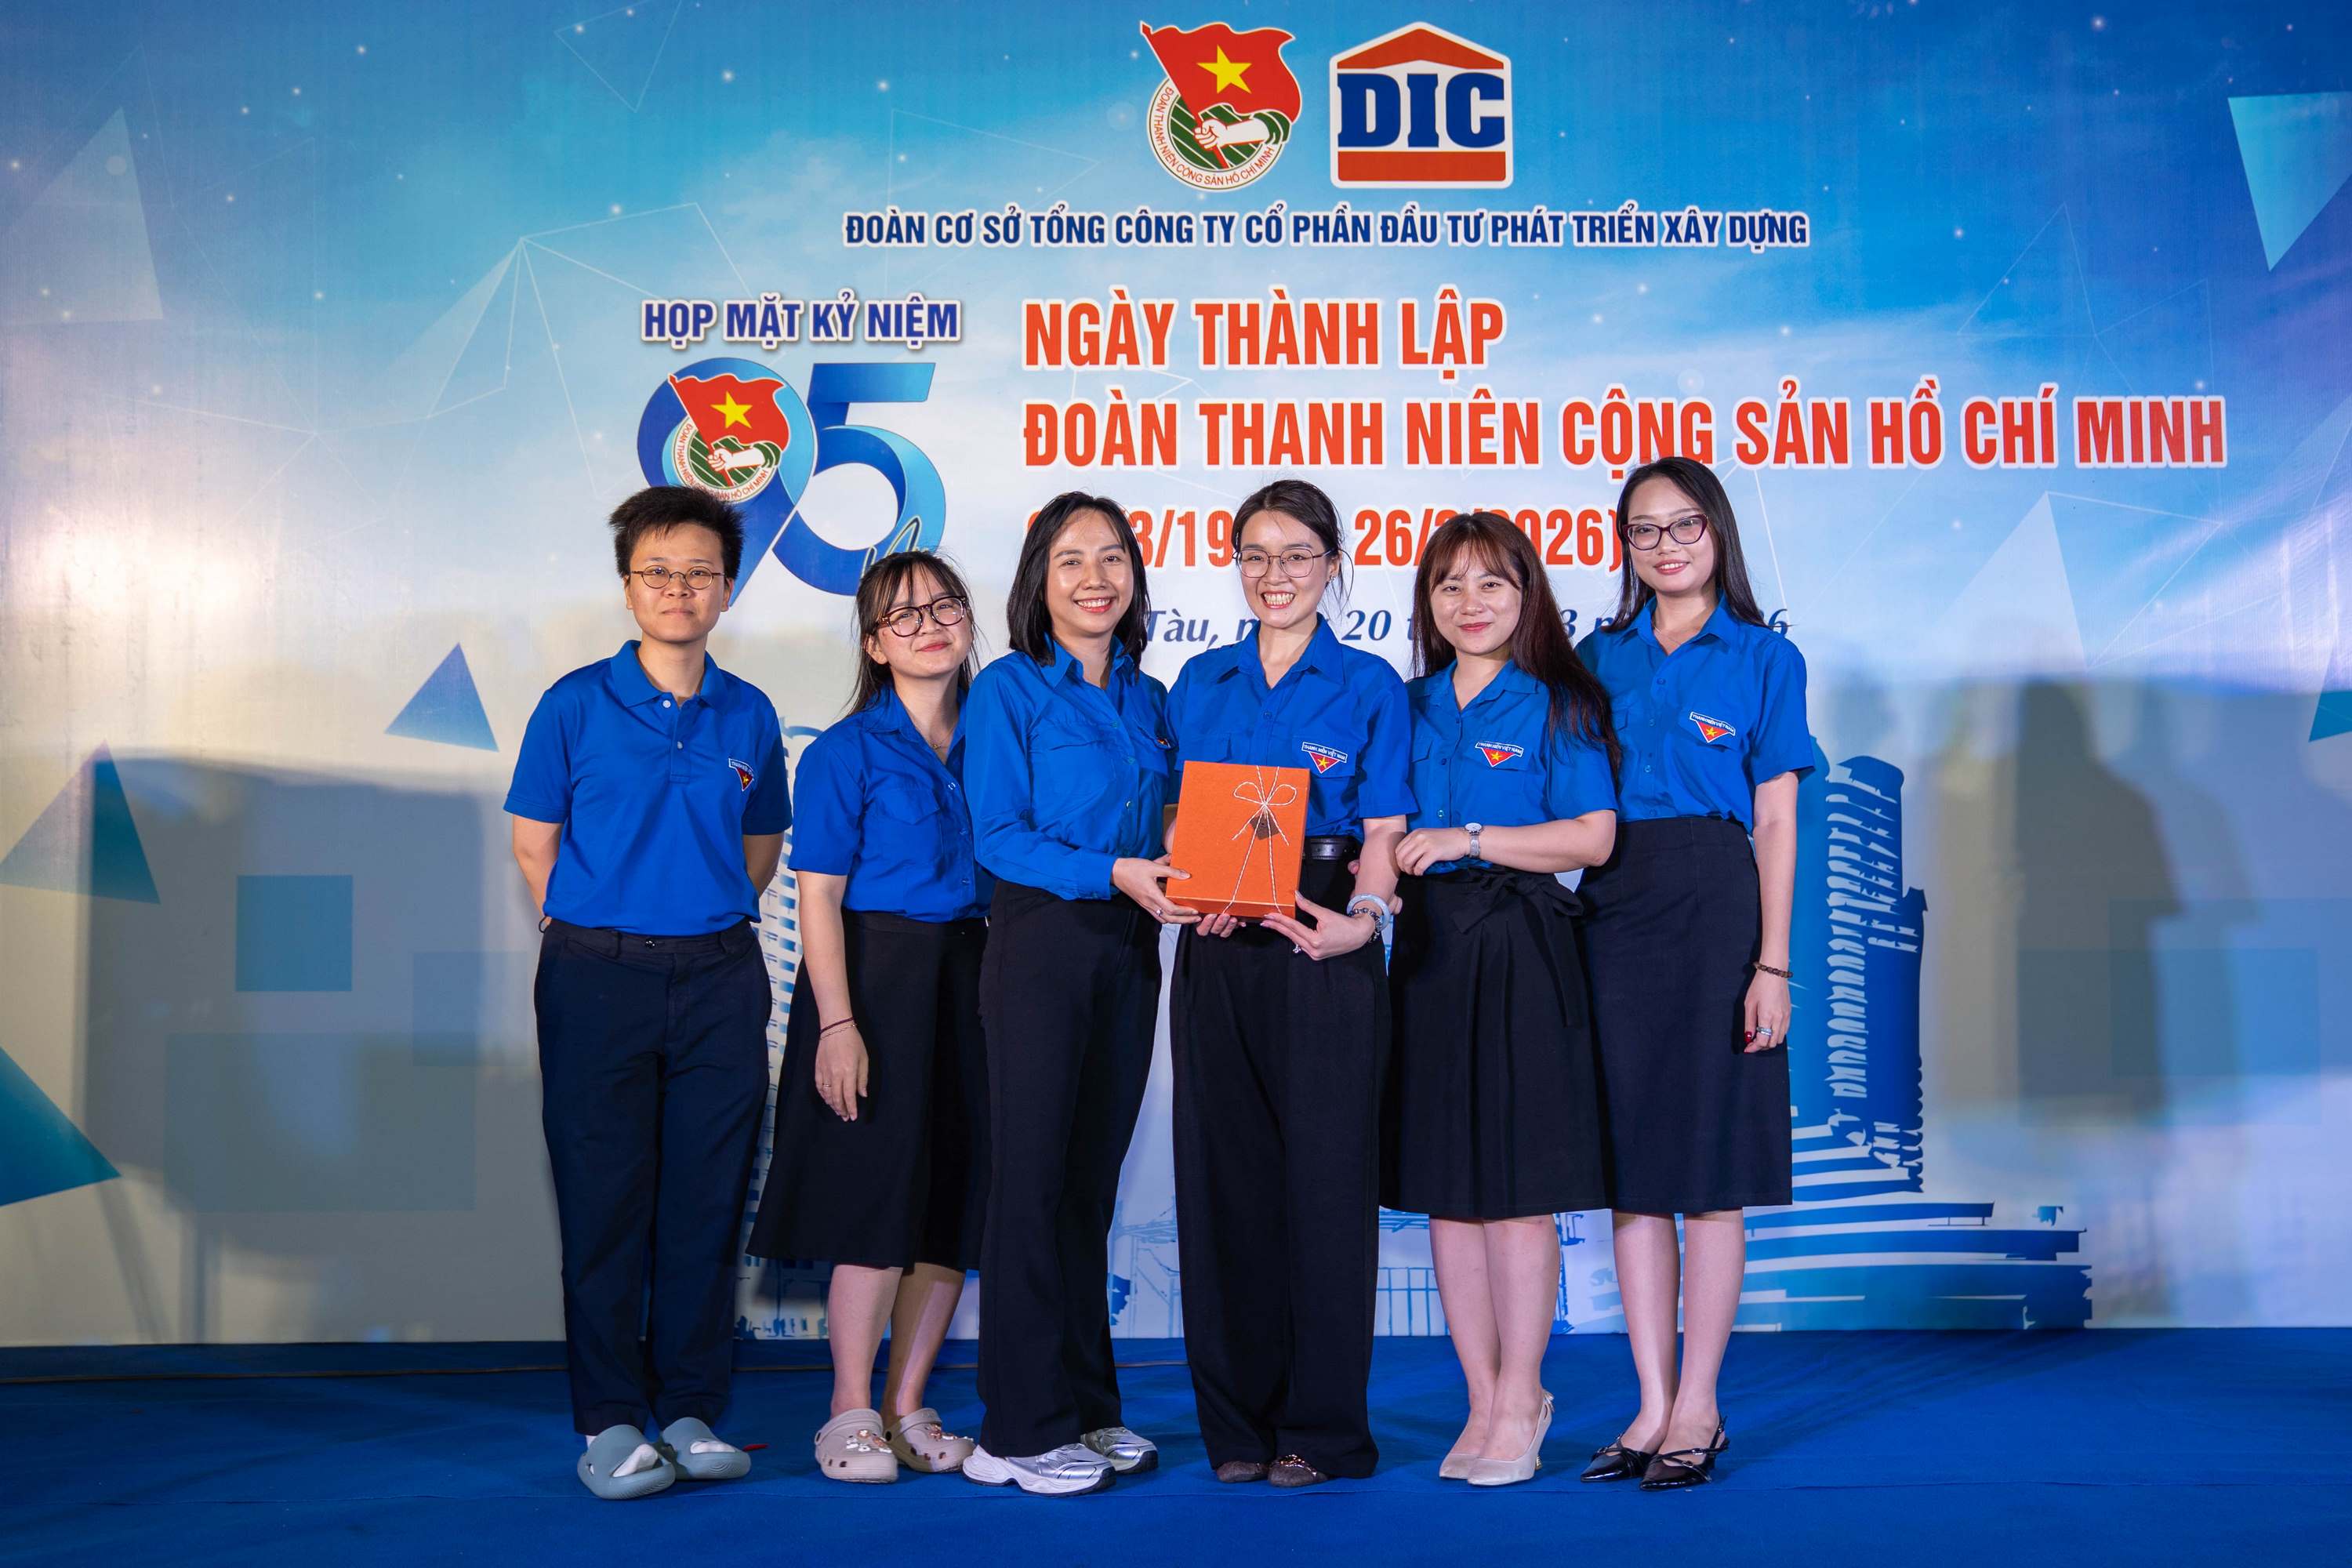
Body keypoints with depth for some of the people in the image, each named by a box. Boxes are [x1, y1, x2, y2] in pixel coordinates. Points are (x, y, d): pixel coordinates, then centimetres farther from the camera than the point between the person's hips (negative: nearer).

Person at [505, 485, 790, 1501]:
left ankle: (692, 1409, 17)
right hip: (599, 978, -2)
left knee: (707, 1201, 6)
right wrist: (596, 935, 2)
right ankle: (611, 1422, 12)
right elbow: (534, 845, 3)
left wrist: (713, 921, 8)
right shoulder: (577, 704, 0)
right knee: (605, 1200, 2)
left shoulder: (750, 716, 7)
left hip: (720, 979, 3)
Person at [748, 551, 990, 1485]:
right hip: (876, 975, -5)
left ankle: (907, 1407, 18)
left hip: (969, 974, 5)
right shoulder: (846, 752, -4)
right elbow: (819, 895, -9)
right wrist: (837, 1022, -17)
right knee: (880, 1188, -4)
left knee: (957, 1195, 6)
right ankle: (850, 1414, 9)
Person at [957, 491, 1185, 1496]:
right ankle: (1020, 1431, 4)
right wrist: (1111, 872, -21)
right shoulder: (1010, 690, -3)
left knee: (1093, 1182, 11)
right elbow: (998, 837, -10)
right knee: (1032, 1178, -3)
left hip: (1126, 952, 6)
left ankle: (1085, 1405, 20)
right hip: (1039, 946, -5)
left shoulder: (1147, 700, 14)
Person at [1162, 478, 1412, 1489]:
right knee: (1223, 1176, 4)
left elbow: (1384, 832, -1)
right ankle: (1238, 1422, 14)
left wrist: (1361, 914, -20)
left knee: (1325, 1176, -1)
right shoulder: (1199, 684, 14)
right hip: (1217, 954, 3)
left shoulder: (1368, 686, 4)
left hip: (1323, 947, -3)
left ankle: (1323, 1429, 9)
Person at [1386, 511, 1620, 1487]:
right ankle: (1484, 1399, 18)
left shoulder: (1557, 705, 0)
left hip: (1521, 954, -5)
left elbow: (1592, 836, -9)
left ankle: (1520, 1403, 10)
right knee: (1440, 1186, 6)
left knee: (1516, 1187, -2)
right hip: (1428, 949, 5)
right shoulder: (1409, 707, 14)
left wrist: (1468, 839, -14)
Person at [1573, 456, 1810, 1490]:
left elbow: (1776, 826, -1)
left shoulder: (1764, 659, 2)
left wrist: (1772, 963, -7)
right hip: (1614, 909, 4)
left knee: (1709, 1160, 0)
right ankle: (1654, 1404, 13)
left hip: (1714, 908, -3)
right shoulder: (1599, 657, 12)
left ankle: (1698, 1408, 9)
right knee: (1630, 1160, 5)